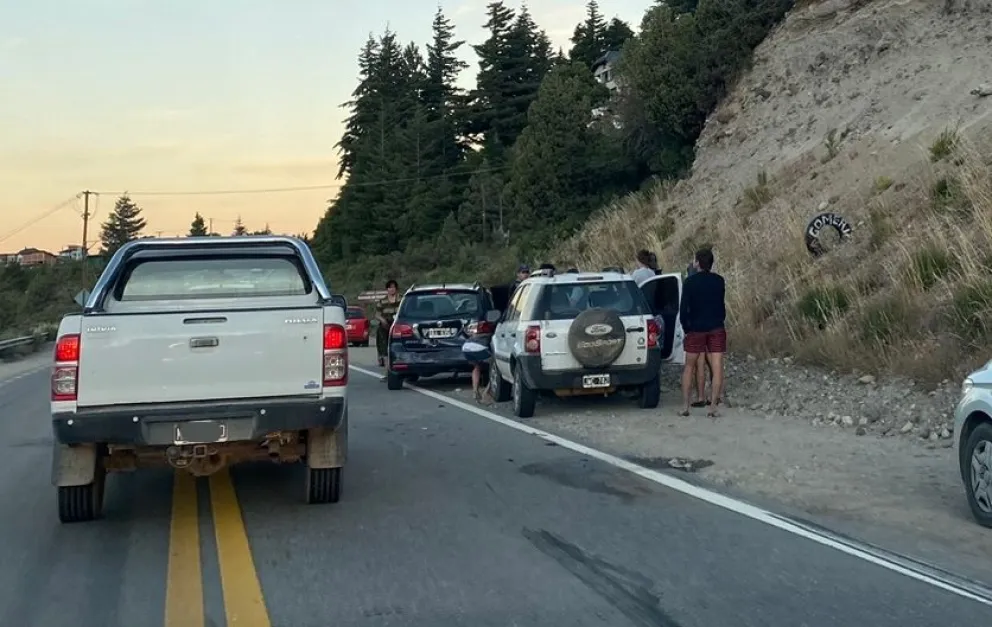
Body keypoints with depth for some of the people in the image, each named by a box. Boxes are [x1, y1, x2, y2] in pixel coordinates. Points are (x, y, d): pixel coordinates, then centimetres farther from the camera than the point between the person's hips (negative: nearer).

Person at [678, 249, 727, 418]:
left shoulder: (690, 282, -7)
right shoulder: (719, 281, 3)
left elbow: (683, 309, -8)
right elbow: (721, 305, 13)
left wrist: (686, 329, 1)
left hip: (696, 329, -1)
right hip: (717, 328, 2)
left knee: (689, 367, 9)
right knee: (717, 368, 0)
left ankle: (685, 406, 6)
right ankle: (714, 406, -5)